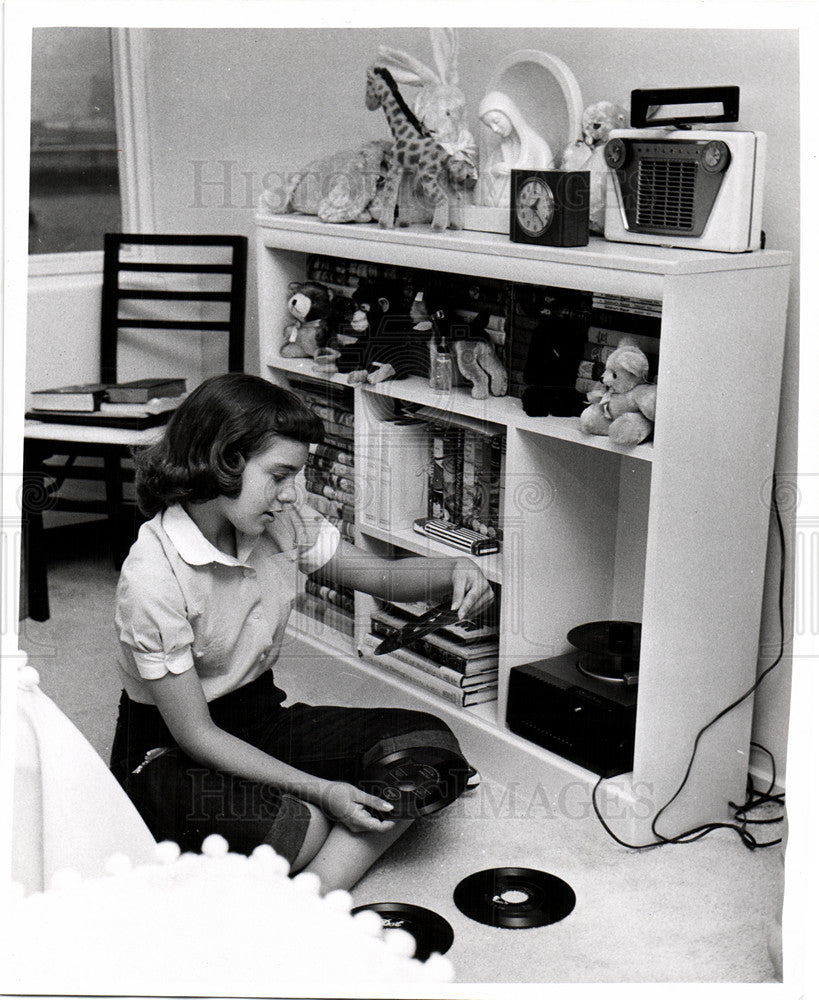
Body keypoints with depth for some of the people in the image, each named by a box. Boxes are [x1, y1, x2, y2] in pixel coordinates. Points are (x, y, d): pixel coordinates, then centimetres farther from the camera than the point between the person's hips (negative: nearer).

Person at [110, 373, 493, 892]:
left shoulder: (283, 521, -8)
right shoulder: (153, 575, -26)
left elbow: (385, 575, 5)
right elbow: (195, 734, -21)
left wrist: (454, 573, -18)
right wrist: (320, 790, -24)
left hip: (261, 718, 8)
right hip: (168, 753, -7)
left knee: (428, 741, -11)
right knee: (300, 823, -38)